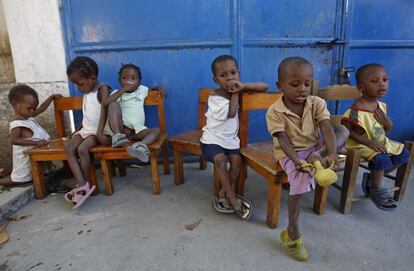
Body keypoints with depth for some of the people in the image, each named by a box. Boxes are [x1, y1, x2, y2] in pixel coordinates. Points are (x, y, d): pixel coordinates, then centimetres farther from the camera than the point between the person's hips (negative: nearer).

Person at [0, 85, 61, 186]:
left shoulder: (29, 117, 2)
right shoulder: (17, 124, -25)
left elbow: (42, 108, 15)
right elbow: (14, 140, -40)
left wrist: (51, 97, 16)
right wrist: (36, 143, -43)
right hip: (26, 158, -8)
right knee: (20, 179, 3)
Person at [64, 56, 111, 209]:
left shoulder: (103, 89, -7)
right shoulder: (87, 94, 19)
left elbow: (104, 110, -19)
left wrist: (99, 133, -28)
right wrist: (78, 129, 27)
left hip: (99, 131, -8)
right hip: (85, 129, 8)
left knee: (82, 148, -30)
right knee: (69, 148, -18)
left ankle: (82, 186, -16)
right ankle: (83, 185, -27)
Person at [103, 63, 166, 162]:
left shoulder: (142, 90, 19)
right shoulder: (117, 93, 9)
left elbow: (152, 88, 37)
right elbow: (105, 103, -10)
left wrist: (159, 88, 12)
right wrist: (122, 90, -11)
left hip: (137, 130, 3)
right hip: (121, 127, -2)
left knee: (157, 130, -21)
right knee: (114, 105, -22)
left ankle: (141, 146, -51)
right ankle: (117, 136, -34)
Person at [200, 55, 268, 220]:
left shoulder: (238, 90, 1)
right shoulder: (215, 97, -13)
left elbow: (264, 87, -2)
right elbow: (231, 113, -22)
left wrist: (243, 86, -17)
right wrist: (235, 93, -14)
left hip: (231, 138, 5)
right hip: (213, 137, -4)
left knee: (236, 161, -20)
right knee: (220, 159, -30)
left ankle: (223, 193, -2)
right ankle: (232, 197, -17)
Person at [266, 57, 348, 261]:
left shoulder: (317, 103, -6)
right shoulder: (274, 111, -15)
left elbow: (327, 130, -18)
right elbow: (283, 140, -21)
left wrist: (332, 155, -36)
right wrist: (298, 161, -38)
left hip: (314, 148, 5)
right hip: (290, 154, -4)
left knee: (344, 130, -13)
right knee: (301, 176, -33)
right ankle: (292, 233, -18)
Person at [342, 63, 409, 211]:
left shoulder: (382, 106, 2)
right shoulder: (356, 110, -24)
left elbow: (385, 131, 13)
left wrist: (388, 124, -12)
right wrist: (369, 143, -25)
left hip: (380, 142, 9)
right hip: (361, 144, -9)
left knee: (403, 153, 7)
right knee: (382, 159, -29)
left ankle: (372, 179, 14)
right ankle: (377, 189, 1)